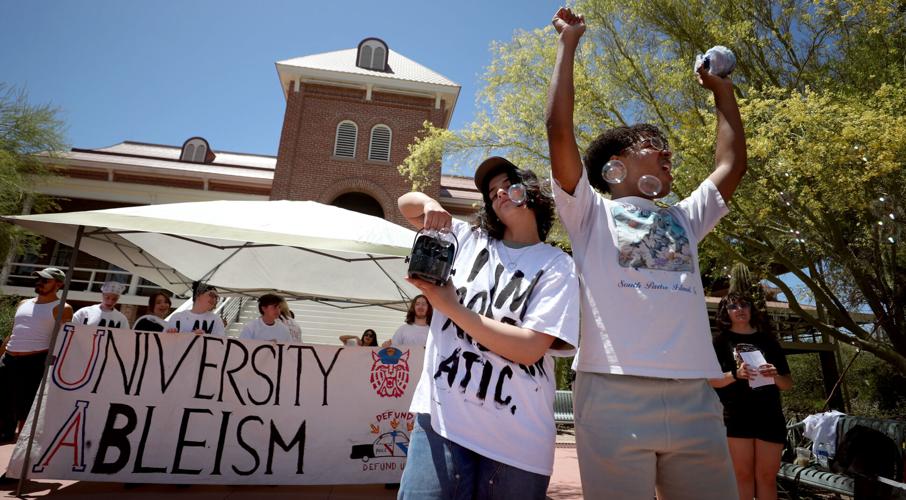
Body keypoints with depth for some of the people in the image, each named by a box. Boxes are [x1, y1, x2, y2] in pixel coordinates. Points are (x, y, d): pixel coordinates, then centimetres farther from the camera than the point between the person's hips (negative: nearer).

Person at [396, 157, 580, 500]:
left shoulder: (557, 265, 0)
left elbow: (529, 348, -11)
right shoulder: (467, 239, 11)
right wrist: (429, 204, -4)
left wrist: (451, 307, -11)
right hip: (441, 417, 2)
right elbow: (406, 204, 20)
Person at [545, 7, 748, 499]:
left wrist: (722, 90, 37)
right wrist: (568, 43, 9)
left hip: (694, 398, 5)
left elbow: (732, 164, 28)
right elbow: (559, 129, 0)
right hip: (613, 393, -5)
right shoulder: (591, 213, 9)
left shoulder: (683, 220, 26)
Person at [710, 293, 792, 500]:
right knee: (743, 475, 1)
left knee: (767, 476, 3)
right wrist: (735, 374, -20)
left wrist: (775, 375, -10)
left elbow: (788, 384, 12)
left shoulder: (768, 339, 12)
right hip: (736, 417, -2)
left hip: (770, 417, 2)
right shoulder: (722, 340, 5)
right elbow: (711, 380, -2)